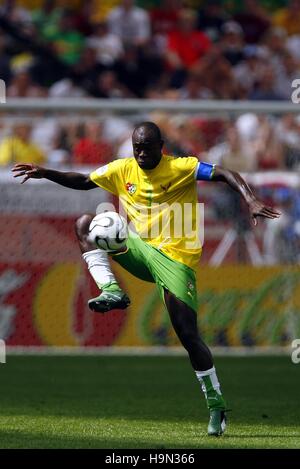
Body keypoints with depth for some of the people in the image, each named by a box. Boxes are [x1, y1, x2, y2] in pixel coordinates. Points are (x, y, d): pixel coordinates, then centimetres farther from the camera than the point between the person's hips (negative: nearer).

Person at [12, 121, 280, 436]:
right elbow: (82, 181, 15)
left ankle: (216, 406, -1)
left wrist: (250, 200, -36)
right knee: (85, 224, -9)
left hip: (176, 259, -5)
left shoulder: (181, 168, -11)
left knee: (188, 335, -13)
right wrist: (45, 174, 1)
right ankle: (111, 291, -20)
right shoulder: (123, 169, 5)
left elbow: (225, 175, -19)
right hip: (142, 249, 6)